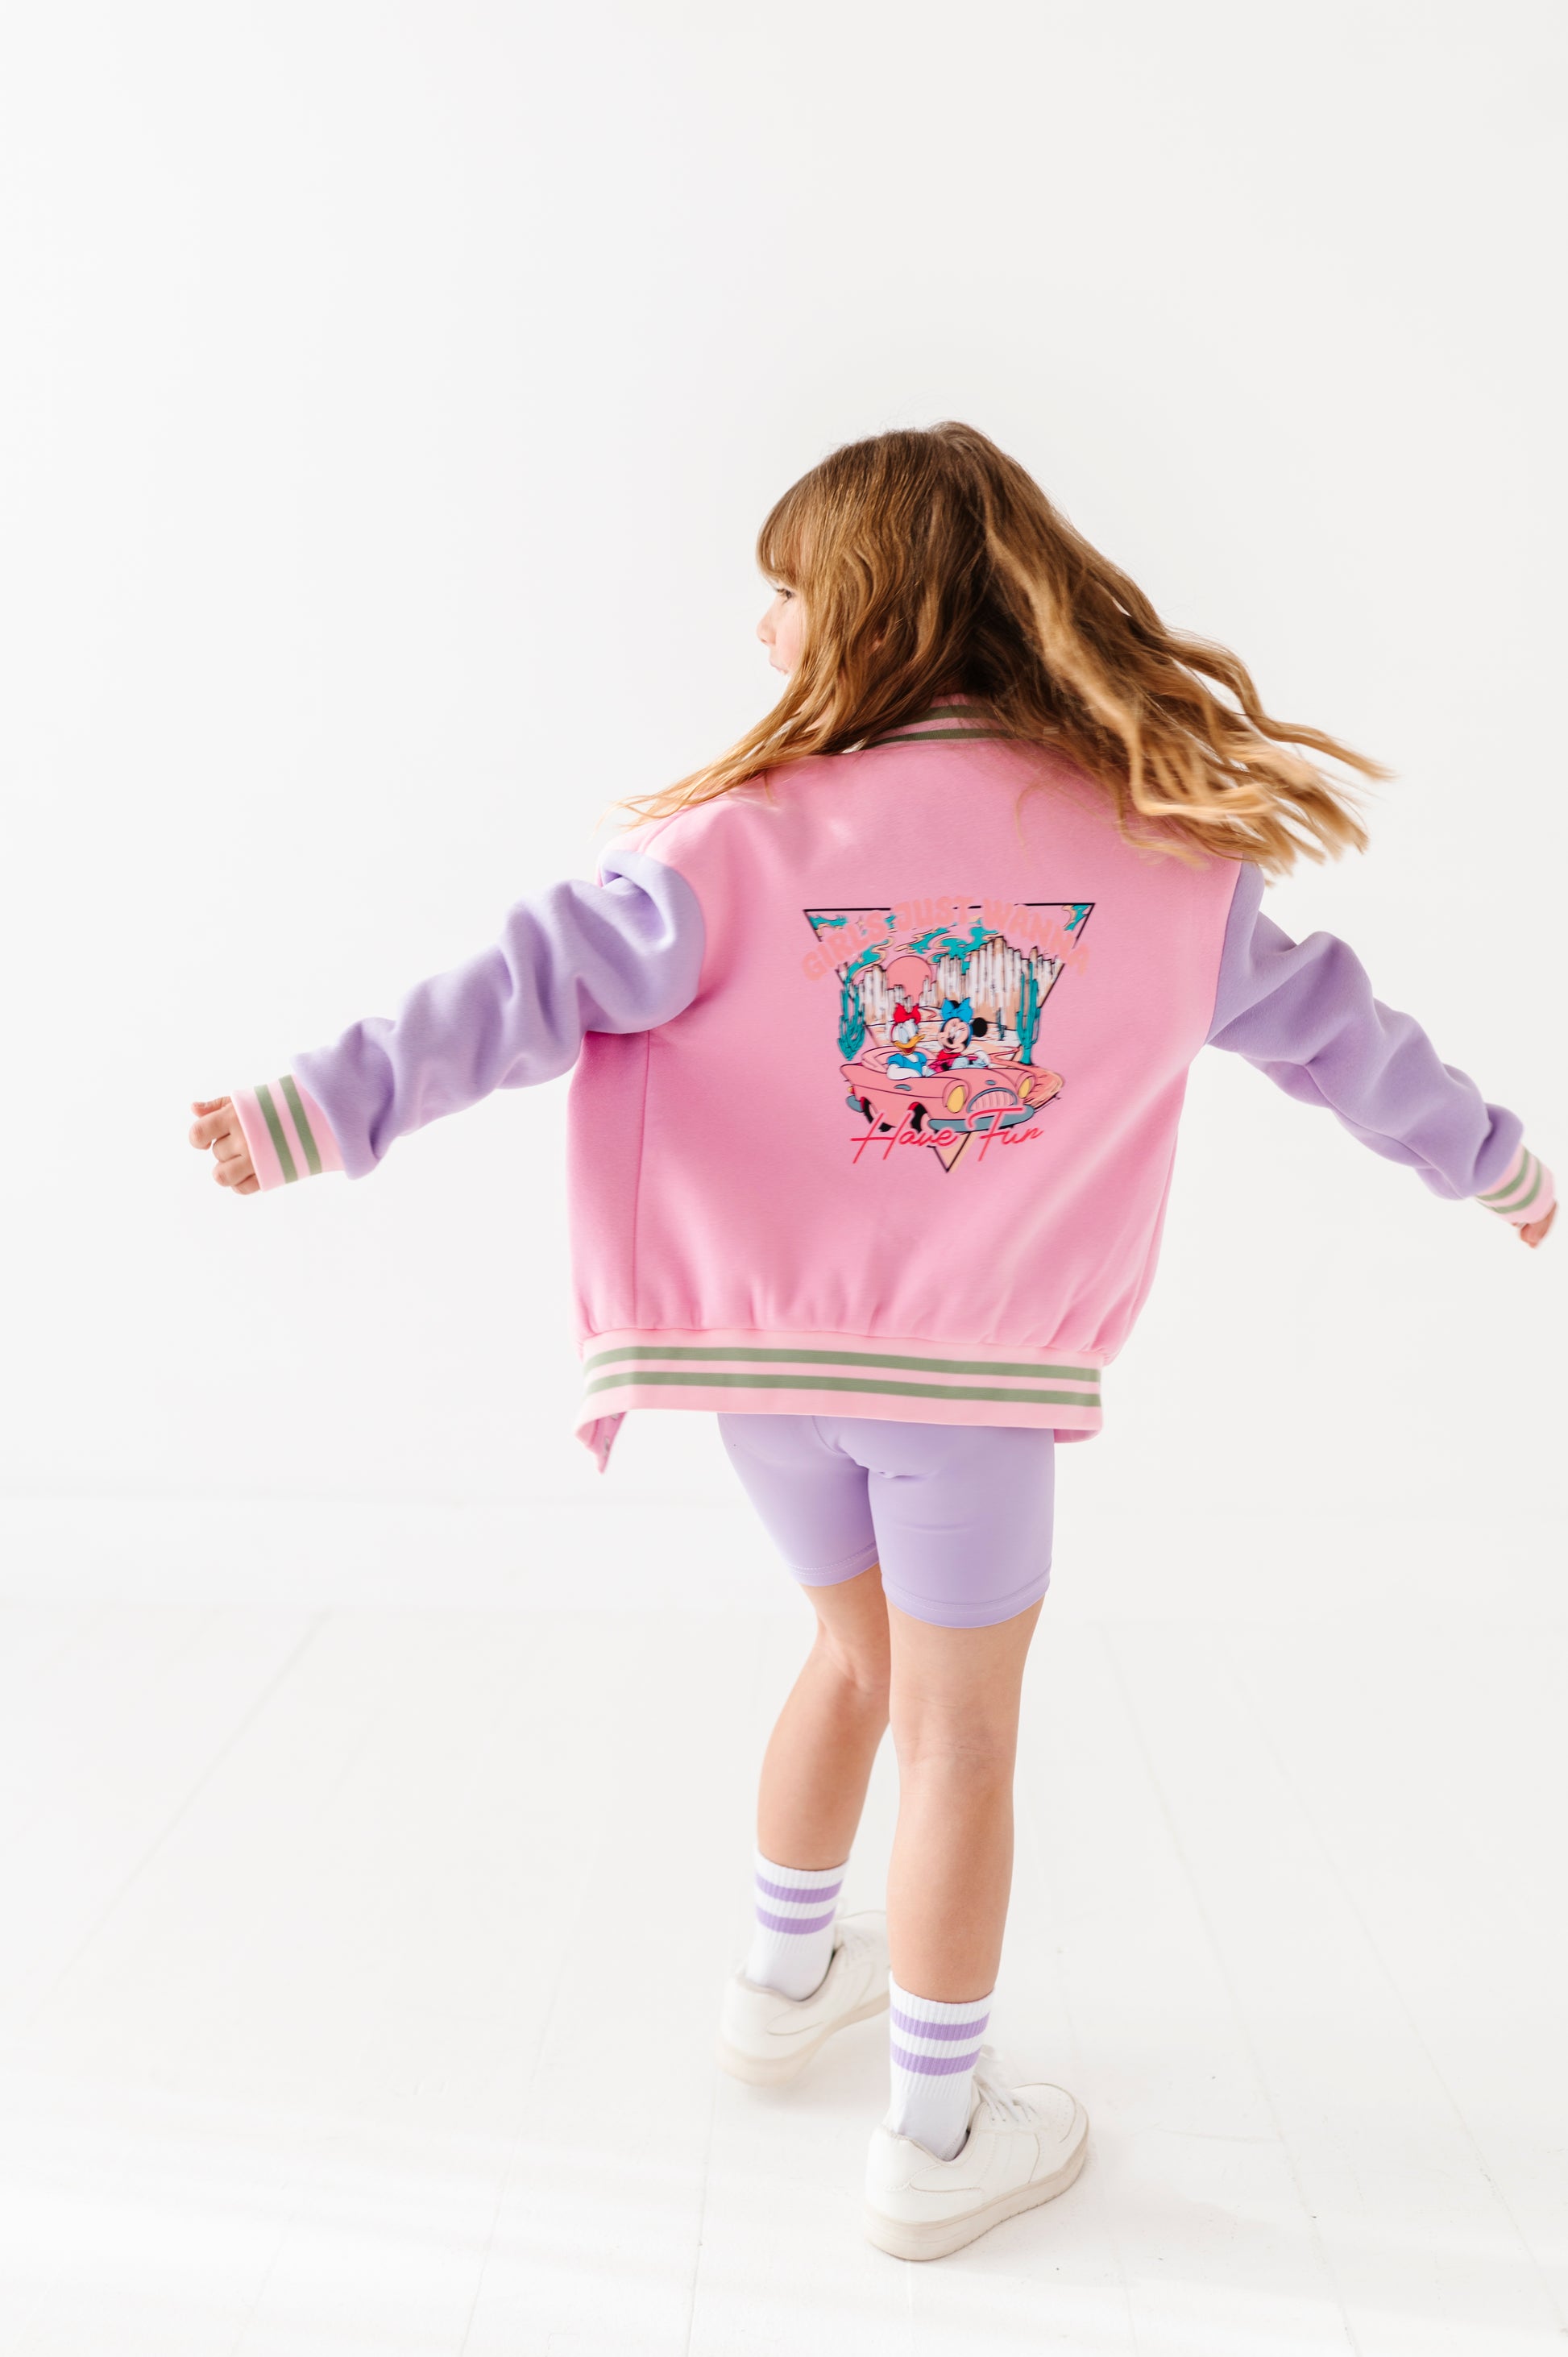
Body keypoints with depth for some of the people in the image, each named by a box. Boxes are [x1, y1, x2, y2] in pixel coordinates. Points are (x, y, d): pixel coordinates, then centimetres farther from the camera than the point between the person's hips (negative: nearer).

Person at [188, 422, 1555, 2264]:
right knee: (958, 1730, 14)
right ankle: (937, 2134, 30)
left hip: (766, 1355, 2)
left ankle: (791, 1978, 45)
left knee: (858, 1649, 26)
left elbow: (537, 985, -13)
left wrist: (328, 1105, -9)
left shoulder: (746, 840, -6)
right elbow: (1322, 1023, 10)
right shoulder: (1158, 841, -1)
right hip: (979, 1367, -2)